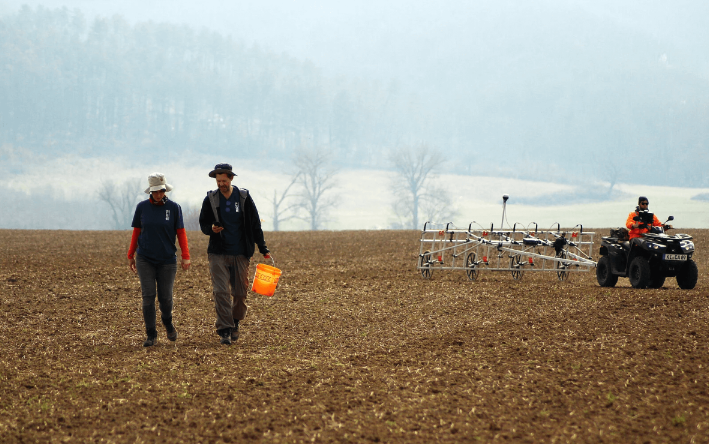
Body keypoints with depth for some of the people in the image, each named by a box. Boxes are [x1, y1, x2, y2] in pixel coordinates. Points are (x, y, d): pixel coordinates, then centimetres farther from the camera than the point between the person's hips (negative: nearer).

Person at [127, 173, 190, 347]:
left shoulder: (174, 208, 0)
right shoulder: (142, 207, 3)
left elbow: (181, 232, 0)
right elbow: (136, 232, 10)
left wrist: (186, 256, -9)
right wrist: (131, 256, 11)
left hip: (167, 260, 0)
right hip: (145, 259, 1)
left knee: (165, 297, 1)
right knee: (148, 296, -6)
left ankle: (167, 322, 33)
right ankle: (151, 335, 0)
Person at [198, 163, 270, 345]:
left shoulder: (244, 197, 1)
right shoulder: (211, 199, 1)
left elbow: (255, 225, 8)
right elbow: (203, 224, 10)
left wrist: (263, 250, 6)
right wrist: (211, 228, -14)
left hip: (240, 254, 1)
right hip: (218, 253, -1)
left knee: (240, 293, 4)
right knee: (220, 291, -12)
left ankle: (235, 323, 28)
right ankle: (224, 330, -10)